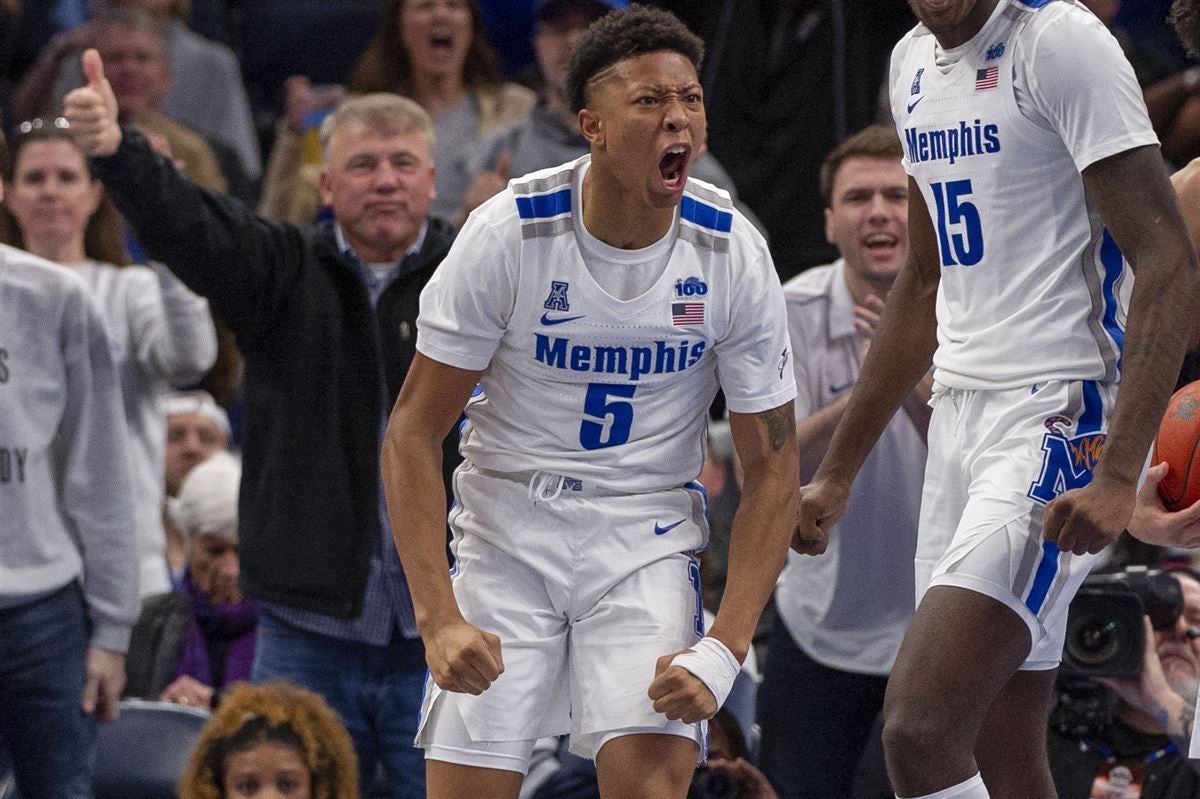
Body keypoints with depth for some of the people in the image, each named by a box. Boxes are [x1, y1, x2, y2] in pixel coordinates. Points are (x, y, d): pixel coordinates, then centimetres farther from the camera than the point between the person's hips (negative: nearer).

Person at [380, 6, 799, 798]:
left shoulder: (732, 252, -11)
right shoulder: (507, 233, -15)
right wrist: (440, 617, -20)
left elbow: (773, 469, -4)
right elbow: (413, 432, -10)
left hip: (648, 537, 1)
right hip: (508, 529, 0)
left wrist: (724, 650, -16)